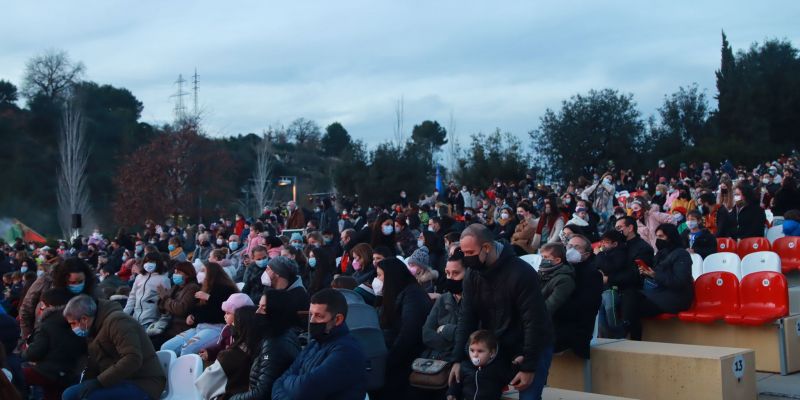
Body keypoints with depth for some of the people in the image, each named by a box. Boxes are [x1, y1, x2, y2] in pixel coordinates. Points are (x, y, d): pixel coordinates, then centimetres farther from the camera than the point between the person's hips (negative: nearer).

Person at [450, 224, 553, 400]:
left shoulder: (521, 273, -23)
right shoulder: (473, 275, -5)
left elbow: (534, 322, -22)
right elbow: (467, 318, -5)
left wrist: (528, 367, -22)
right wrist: (458, 359, -14)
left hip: (533, 349, -5)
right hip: (497, 347, 6)